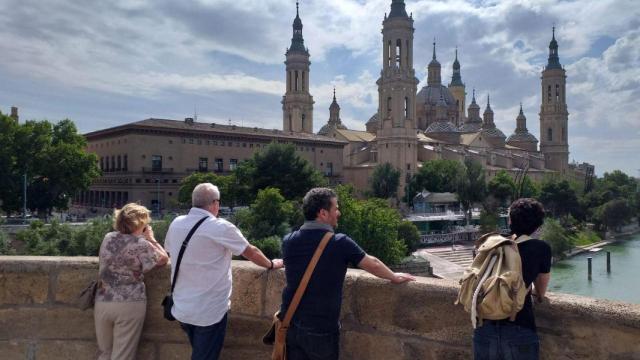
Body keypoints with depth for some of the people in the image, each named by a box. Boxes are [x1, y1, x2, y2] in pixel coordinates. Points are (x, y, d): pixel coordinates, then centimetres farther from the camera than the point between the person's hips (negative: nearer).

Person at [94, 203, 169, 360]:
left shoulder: (108, 238, 6)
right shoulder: (140, 243, -11)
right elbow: (163, 259, -1)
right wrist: (151, 239, 7)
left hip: (102, 302, 5)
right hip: (129, 305, -5)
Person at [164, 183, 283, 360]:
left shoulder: (176, 224, -1)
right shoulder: (221, 227, -18)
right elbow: (251, 252, -6)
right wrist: (272, 264, 12)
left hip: (181, 308, 6)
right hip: (210, 312, -6)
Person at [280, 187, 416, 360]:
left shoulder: (288, 241, -4)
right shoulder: (340, 243, -15)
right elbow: (373, 264, -1)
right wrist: (395, 277, 17)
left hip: (290, 323, 4)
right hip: (321, 328, -4)